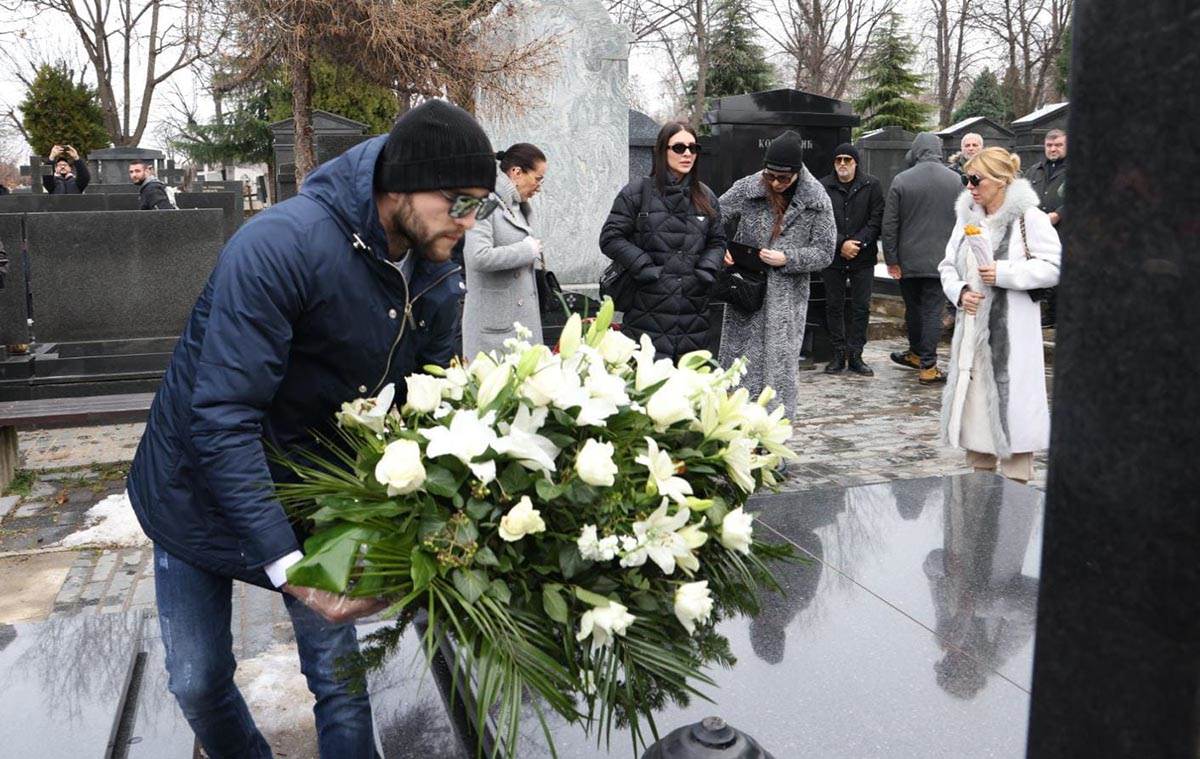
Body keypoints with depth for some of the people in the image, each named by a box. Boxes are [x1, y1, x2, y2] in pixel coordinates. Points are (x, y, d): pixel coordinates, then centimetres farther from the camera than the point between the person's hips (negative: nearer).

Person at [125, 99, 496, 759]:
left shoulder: (439, 286, -11)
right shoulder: (280, 245, -31)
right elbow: (222, 417, -34)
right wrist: (284, 564, -36)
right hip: (199, 484, -3)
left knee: (339, 676, 4)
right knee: (198, 682, 11)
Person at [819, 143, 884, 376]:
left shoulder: (871, 186, 2)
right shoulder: (823, 187, 0)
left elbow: (876, 219, -1)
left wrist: (858, 243, -13)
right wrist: (841, 244, -14)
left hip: (863, 258, 0)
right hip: (833, 257, 0)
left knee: (861, 307, 3)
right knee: (834, 306, 6)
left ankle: (855, 354, 11)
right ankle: (839, 353, 16)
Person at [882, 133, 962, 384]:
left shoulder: (901, 180, -6)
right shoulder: (955, 180, -1)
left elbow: (890, 224, -7)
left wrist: (891, 259, -1)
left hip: (908, 260, 0)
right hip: (940, 259, 0)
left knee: (913, 309, 16)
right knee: (933, 311, 2)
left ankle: (917, 353, 33)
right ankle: (927, 365, 0)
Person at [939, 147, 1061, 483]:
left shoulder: (1029, 217, -7)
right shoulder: (967, 216, 11)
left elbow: (1053, 267, -9)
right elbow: (948, 265, 13)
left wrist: (1004, 273, -17)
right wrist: (960, 291, -5)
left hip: (1013, 329, -6)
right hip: (973, 324, 6)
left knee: (1010, 400, -5)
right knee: (972, 395, 11)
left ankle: (1015, 481, 5)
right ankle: (980, 470, 25)